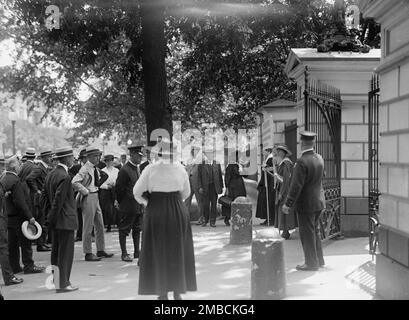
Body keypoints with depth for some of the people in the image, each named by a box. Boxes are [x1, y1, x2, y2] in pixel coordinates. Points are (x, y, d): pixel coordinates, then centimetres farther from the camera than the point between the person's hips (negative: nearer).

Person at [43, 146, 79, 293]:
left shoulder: (51, 174, 10)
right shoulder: (64, 177, -19)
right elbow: (58, 199, -22)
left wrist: (52, 217, 18)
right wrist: (54, 217, -15)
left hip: (57, 220, 10)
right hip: (65, 220, -10)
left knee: (56, 251, 16)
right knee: (66, 252, -3)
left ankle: (56, 280, 25)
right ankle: (63, 284, 2)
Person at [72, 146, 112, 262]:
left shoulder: (96, 169, 11)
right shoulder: (85, 169, -15)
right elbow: (74, 182, -25)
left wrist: (102, 178, 8)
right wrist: (85, 191, -20)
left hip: (95, 197, 9)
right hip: (88, 197, -9)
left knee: (100, 225, 14)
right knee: (88, 226, -2)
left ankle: (101, 250, 24)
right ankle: (88, 253, 5)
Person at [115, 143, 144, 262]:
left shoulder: (138, 168, 11)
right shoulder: (124, 170, -16)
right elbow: (119, 188, -13)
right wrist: (121, 202, -4)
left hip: (139, 206, 8)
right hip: (128, 207, -8)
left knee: (137, 229, 14)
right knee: (124, 230, 2)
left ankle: (137, 252, 23)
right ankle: (124, 253, 9)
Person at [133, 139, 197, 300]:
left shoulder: (150, 169, -7)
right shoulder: (180, 168, 0)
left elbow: (137, 192, -4)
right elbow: (186, 192, 11)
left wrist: (147, 203, 11)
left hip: (156, 213, -2)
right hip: (179, 213, 2)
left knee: (159, 252, 8)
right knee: (178, 252, 13)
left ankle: (162, 293, 10)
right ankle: (178, 291, 15)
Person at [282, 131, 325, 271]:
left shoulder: (302, 162, -21)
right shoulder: (319, 158, 3)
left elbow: (296, 186, -23)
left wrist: (288, 204, -17)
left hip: (306, 204, -8)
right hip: (318, 202, 8)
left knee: (307, 234, 3)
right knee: (315, 231, 20)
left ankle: (312, 263, 11)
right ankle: (319, 259, 30)